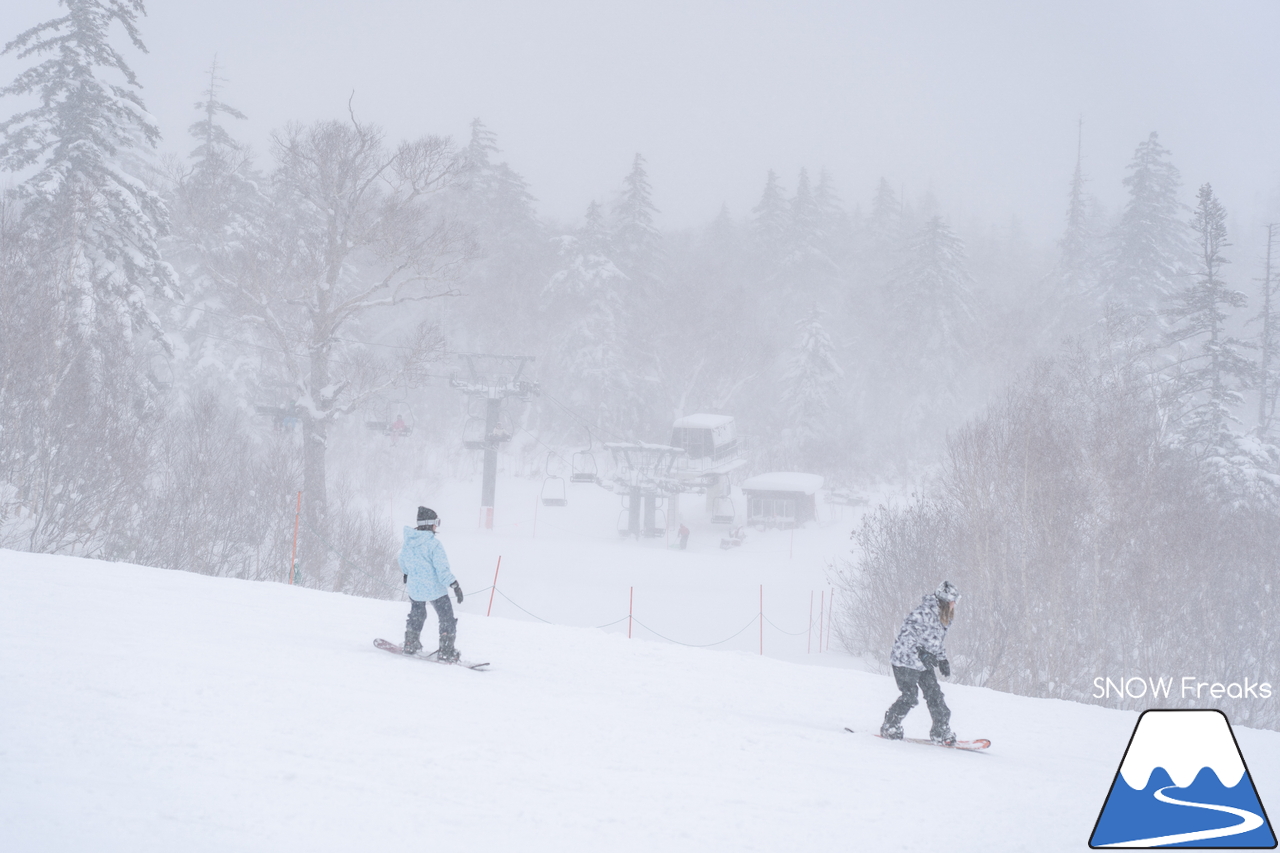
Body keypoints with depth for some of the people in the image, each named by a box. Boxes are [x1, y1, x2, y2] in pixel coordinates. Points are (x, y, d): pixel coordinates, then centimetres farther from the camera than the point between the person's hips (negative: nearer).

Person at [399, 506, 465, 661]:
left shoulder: (407, 542, -1)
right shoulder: (433, 543, -21)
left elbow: (403, 564, 15)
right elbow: (442, 568, -22)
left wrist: (406, 576, 34)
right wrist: (455, 586, -17)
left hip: (414, 589, 6)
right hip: (435, 589, -6)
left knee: (417, 615, 29)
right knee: (447, 619, 7)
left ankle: (411, 644, 36)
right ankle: (446, 651, 5)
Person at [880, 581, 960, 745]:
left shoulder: (943, 618, 11)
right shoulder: (924, 613, -21)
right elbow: (906, 634, -25)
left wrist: (942, 659, 13)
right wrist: (921, 653, -27)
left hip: (923, 663, 9)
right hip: (906, 660, -9)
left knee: (934, 694, 4)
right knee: (909, 696, -10)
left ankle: (941, 732, 9)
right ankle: (890, 728, 5)